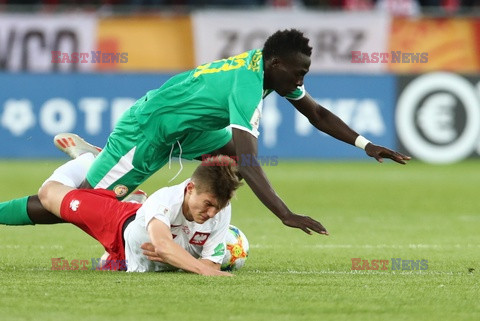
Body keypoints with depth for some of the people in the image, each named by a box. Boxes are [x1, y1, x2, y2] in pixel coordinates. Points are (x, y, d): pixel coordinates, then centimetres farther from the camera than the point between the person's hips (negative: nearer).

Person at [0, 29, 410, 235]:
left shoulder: (274, 68, -4)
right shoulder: (248, 85, -33)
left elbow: (318, 115, 10)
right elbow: (248, 163, -42)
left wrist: (365, 144, 0)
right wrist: (287, 216, -48)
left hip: (183, 129, 10)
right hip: (146, 131, -10)